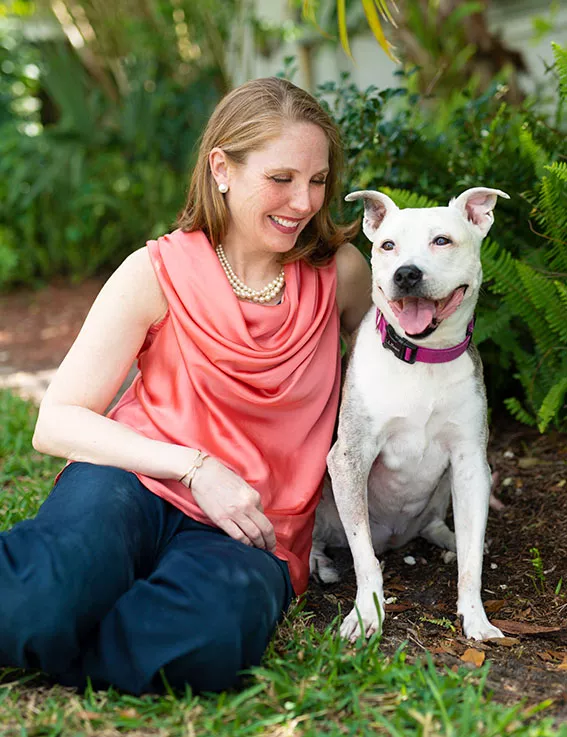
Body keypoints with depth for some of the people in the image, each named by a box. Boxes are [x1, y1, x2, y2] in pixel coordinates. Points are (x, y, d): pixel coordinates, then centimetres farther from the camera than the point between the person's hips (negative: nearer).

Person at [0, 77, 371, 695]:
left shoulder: (340, 273, 5)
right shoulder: (157, 273, -2)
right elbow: (55, 423, -5)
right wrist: (193, 467, -16)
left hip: (248, 533, 3)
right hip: (135, 485, -2)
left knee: (210, 636, -35)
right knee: (53, 594, -38)